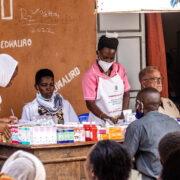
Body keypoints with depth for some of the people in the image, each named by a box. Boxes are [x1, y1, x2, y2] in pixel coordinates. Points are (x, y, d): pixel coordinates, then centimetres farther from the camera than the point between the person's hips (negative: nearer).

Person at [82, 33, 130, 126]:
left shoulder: (120, 69, 12)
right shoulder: (90, 75, -4)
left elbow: (126, 94, 15)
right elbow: (90, 104, -8)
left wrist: (123, 114, -2)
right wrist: (106, 118, -23)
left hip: (119, 122, 4)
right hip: (100, 123, -4)